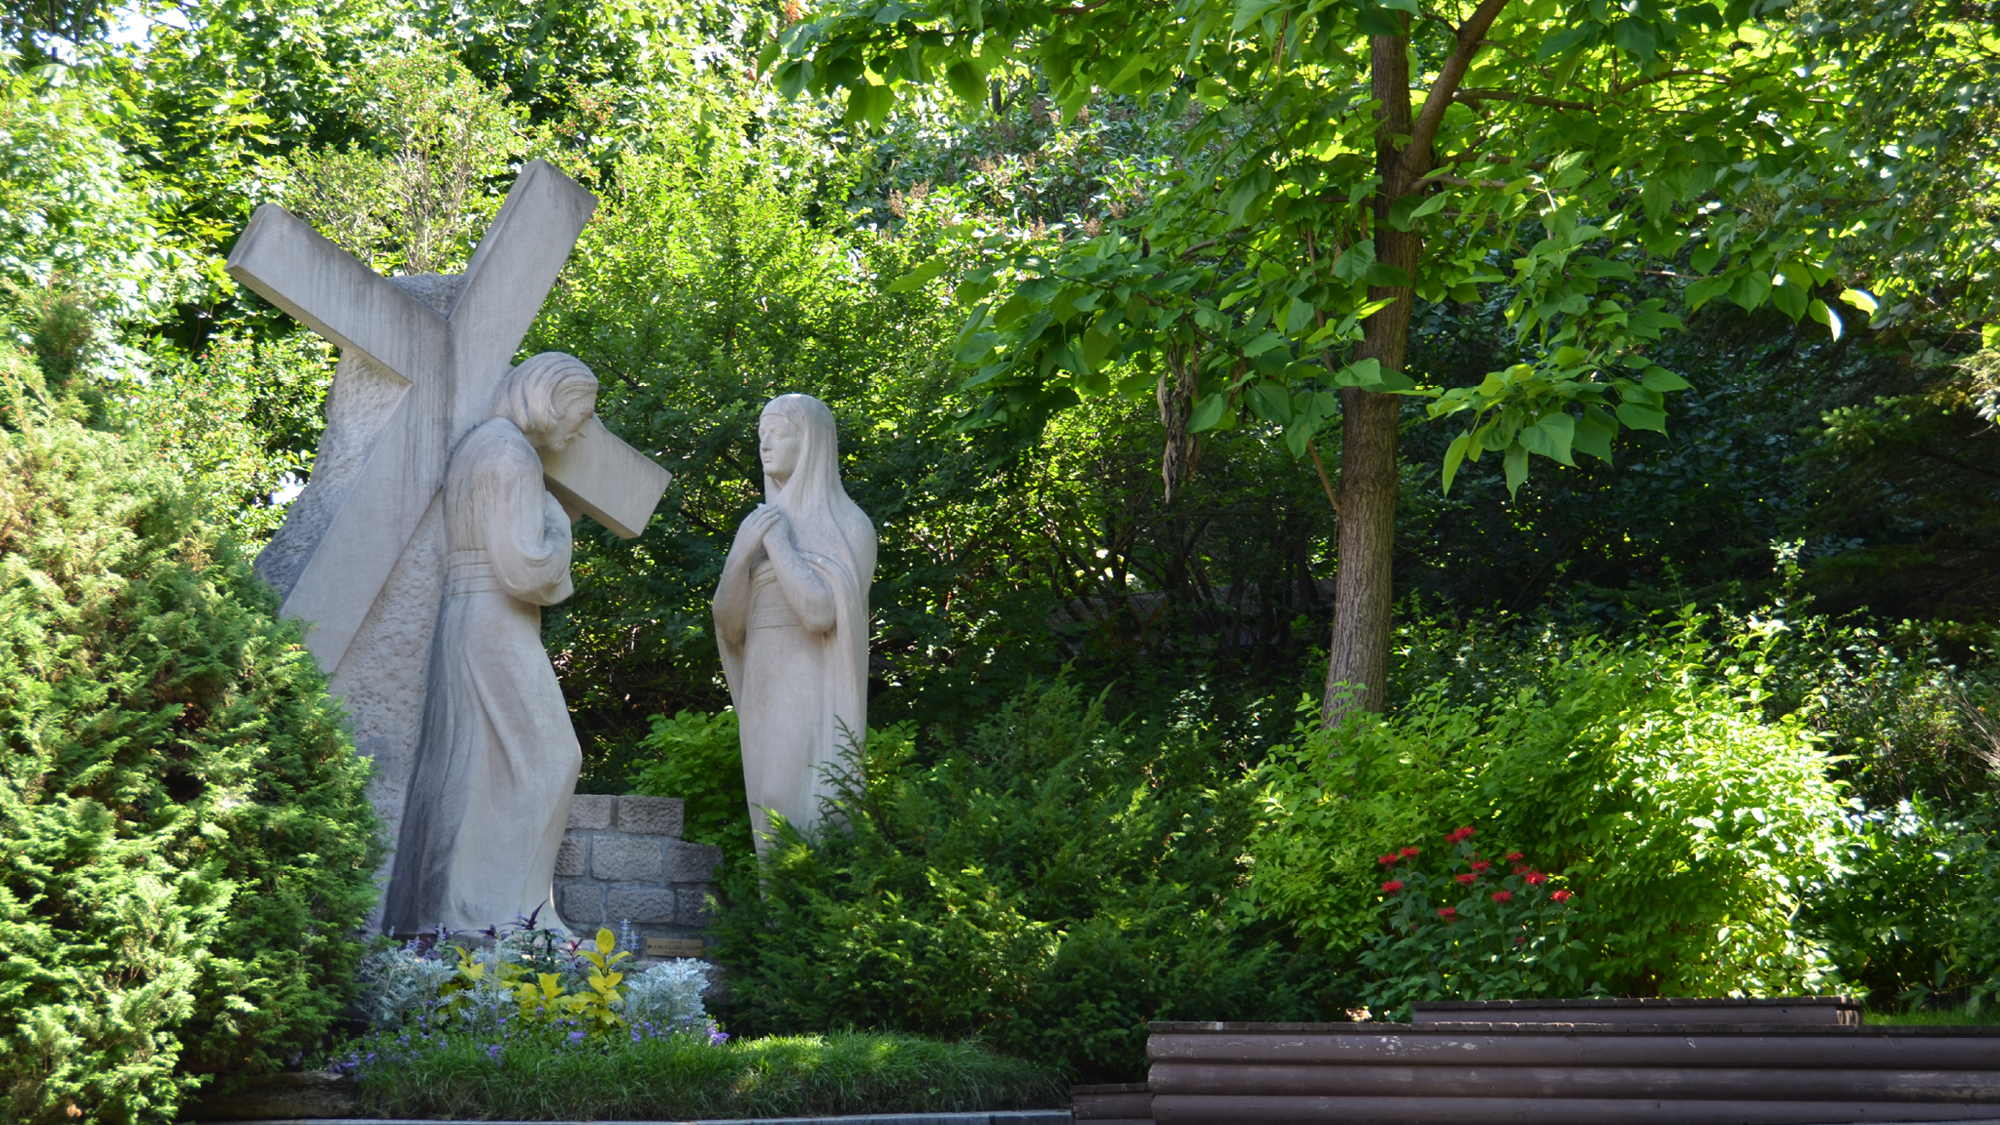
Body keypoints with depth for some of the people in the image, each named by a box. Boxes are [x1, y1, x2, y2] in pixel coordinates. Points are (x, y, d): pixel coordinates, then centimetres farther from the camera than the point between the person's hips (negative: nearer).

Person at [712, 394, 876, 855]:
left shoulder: (847, 524, -4)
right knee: (773, 832, 3)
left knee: (806, 827, -15)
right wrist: (742, 550, -7)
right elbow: (729, 624, 9)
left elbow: (821, 611, -19)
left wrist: (777, 543, -13)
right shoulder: (764, 523, 17)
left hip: (812, 695, -7)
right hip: (765, 698, 7)